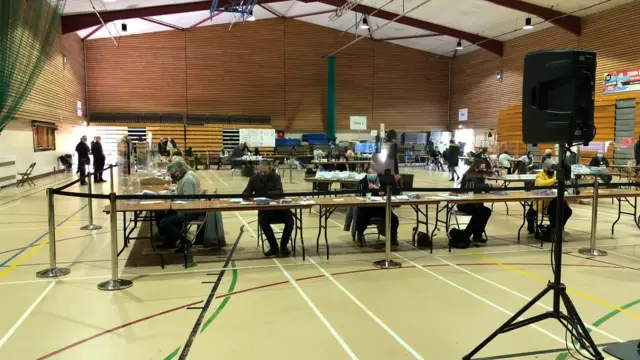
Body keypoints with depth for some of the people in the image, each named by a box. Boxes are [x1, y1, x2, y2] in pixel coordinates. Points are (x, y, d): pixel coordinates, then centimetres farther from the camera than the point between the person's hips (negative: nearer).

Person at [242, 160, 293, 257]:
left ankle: (283, 245, -4)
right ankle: (274, 246, -12)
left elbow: (279, 193, -14)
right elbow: (245, 194, 3)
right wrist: (253, 196, -21)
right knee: (262, 221, -32)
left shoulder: (276, 177, 1)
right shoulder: (254, 178, 5)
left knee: (290, 220, -27)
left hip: (278, 207, 0)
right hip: (263, 209, 0)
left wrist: (265, 194, -29)